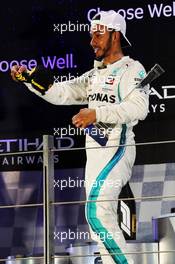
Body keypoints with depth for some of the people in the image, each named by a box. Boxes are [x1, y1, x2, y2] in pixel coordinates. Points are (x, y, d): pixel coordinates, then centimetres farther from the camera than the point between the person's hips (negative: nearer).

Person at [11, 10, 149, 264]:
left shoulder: (132, 69, -6)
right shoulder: (95, 75, 20)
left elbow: (139, 108, -21)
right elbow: (61, 93, 14)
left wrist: (97, 113, -26)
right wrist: (29, 78, 2)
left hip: (117, 150, -9)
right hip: (94, 154, 9)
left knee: (97, 213, -22)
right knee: (103, 221, 9)